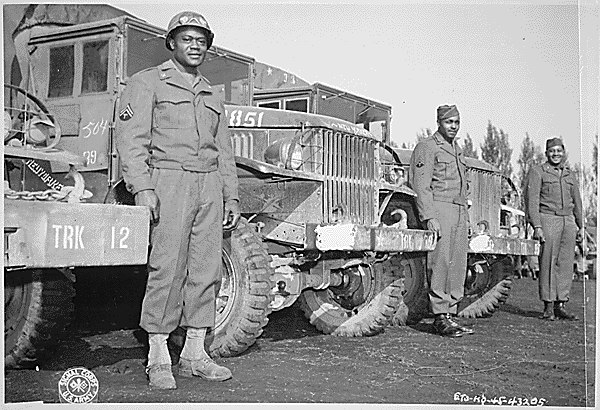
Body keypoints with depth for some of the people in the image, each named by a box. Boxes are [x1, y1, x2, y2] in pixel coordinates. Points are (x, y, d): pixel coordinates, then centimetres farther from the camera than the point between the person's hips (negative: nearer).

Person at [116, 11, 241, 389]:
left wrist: (231, 196, 15)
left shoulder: (211, 96, 24)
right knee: (167, 269, -9)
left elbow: (224, 152, 24)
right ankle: (158, 359, -2)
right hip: (168, 180, -6)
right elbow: (131, 138, -5)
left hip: (208, 186, 6)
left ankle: (195, 354, 10)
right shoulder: (148, 83, 6)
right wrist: (142, 187, -16)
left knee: (206, 269, 2)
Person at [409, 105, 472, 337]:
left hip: (460, 211, 8)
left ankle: (451, 313, 11)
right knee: (440, 262, -11)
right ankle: (440, 317, -8)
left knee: (458, 265, 5)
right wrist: (429, 217, -20)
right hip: (439, 208, -8)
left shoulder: (457, 150, 24)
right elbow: (421, 186, -11)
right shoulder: (427, 147, -2)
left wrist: (465, 217, 22)